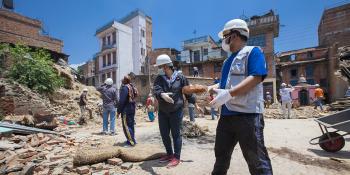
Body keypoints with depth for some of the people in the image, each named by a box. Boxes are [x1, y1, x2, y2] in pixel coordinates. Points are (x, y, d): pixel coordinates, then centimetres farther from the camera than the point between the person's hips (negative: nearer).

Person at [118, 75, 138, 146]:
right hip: (132, 108, 9)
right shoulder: (132, 87, 12)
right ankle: (132, 139, 27)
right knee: (131, 124, 17)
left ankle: (131, 142, -1)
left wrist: (119, 111, -12)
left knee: (126, 125, -3)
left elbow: (122, 101, -18)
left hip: (126, 109, -9)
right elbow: (136, 95, 16)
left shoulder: (125, 88, -15)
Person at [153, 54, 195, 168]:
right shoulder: (159, 78, 1)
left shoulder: (180, 77, -5)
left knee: (175, 134, 4)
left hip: (176, 111, -4)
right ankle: (169, 154, 33)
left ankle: (176, 157, 20)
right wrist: (162, 94, -40)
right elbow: (156, 90, -19)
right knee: (164, 134, 13)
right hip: (162, 112, 4)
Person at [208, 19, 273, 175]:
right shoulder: (228, 60, 21)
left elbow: (255, 78, -18)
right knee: (221, 156, 20)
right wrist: (212, 88, 6)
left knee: (257, 161, 5)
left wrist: (228, 94, -26)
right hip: (227, 115, 8)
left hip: (248, 114, -8)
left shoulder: (253, 51, -4)